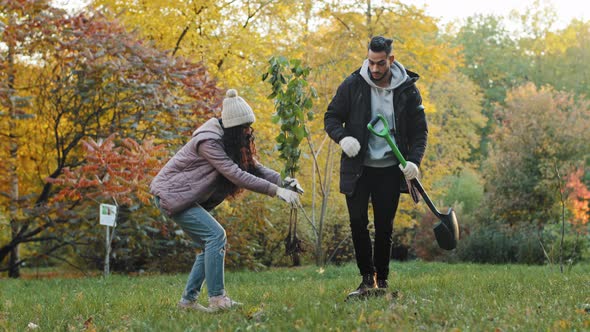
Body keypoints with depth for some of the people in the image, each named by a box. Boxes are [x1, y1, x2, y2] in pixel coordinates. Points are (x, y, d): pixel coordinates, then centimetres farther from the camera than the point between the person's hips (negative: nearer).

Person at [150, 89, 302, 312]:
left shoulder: (233, 141, 5)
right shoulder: (209, 142, -25)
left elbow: (253, 166, -2)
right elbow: (236, 174, -31)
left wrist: (282, 181, -19)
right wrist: (276, 191, -33)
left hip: (186, 197, 10)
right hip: (171, 195, -10)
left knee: (210, 246, 5)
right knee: (215, 235, -18)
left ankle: (188, 300, 8)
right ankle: (216, 299, -20)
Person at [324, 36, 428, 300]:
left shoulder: (408, 90, -3)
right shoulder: (353, 85, -5)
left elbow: (419, 130, 3)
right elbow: (331, 117, 2)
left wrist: (414, 161, -13)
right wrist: (342, 138, -19)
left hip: (390, 169, 0)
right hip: (357, 167, 0)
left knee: (384, 228, 4)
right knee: (358, 223, -5)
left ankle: (382, 281, 16)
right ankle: (367, 279, 6)